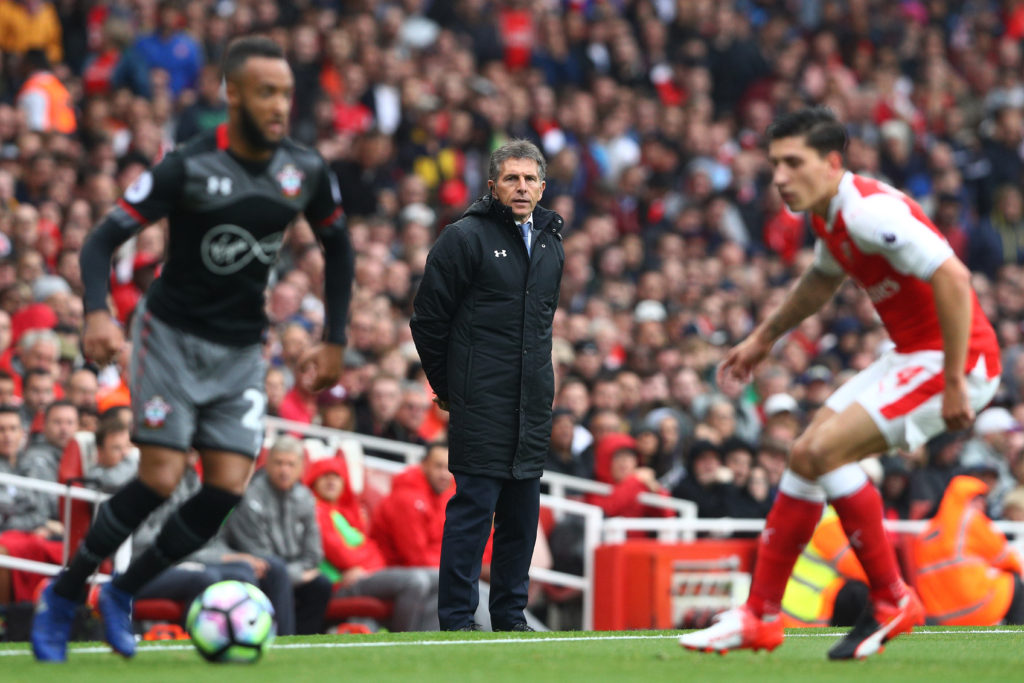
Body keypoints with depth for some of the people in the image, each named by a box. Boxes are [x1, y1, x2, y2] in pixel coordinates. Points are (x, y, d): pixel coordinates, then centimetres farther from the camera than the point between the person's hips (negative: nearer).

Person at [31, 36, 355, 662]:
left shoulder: (307, 171, -3)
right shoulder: (189, 168, -16)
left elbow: (338, 246, 14)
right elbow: (104, 239, -15)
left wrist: (335, 340, 10)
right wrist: (98, 315, -33)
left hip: (242, 351, 4)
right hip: (173, 334, -4)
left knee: (228, 487, -9)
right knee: (161, 479, -14)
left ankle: (123, 595, 9)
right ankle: (62, 597, 3)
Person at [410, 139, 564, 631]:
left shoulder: (550, 243, 15)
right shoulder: (466, 237, -7)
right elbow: (428, 318, -4)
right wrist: (446, 384, 3)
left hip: (532, 403, 7)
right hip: (481, 402, -7)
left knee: (523, 510, 8)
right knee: (474, 504, -8)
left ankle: (510, 617, 16)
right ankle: (457, 619, -4)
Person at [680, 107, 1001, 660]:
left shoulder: (868, 210, -23)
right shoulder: (828, 214, 8)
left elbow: (952, 277, -30)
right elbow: (822, 279, 31)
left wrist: (954, 381, -28)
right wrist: (765, 336, 35)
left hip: (953, 358, -10)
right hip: (911, 355, 10)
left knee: (822, 451, -19)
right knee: (807, 457, 7)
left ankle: (891, 601, -7)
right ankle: (760, 616, 14)